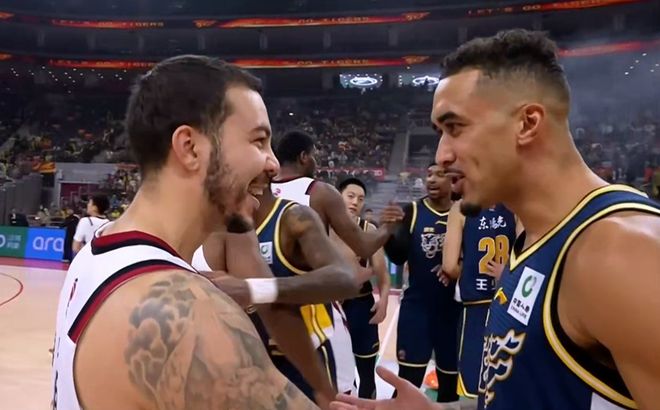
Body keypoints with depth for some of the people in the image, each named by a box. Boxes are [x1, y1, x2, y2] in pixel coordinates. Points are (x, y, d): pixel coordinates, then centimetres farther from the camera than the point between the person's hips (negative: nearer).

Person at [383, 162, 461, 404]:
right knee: (408, 380, 0)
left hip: (453, 308, 1)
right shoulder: (412, 211, -3)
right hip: (416, 306, -1)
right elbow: (398, 257, -10)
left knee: (451, 380, 15)